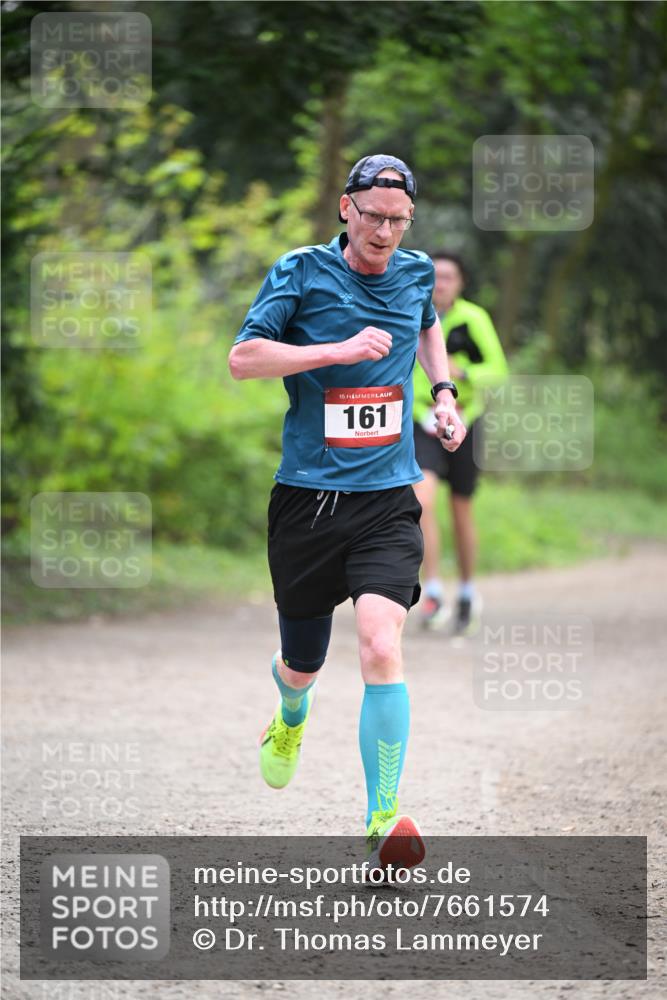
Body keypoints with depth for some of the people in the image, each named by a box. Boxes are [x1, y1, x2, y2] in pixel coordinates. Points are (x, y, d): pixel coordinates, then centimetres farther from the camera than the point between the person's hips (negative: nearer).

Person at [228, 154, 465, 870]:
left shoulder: (416, 272, 7)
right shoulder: (301, 272, -5)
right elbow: (243, 358, -13)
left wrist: (444, 394, 17)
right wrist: (340, 350, -21)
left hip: (387, 500, 1)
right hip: (307, 499, -1)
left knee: (380, 647, -21)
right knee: (302, 666, 12)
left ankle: (382, 821, -21)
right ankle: (290, 718, 51)